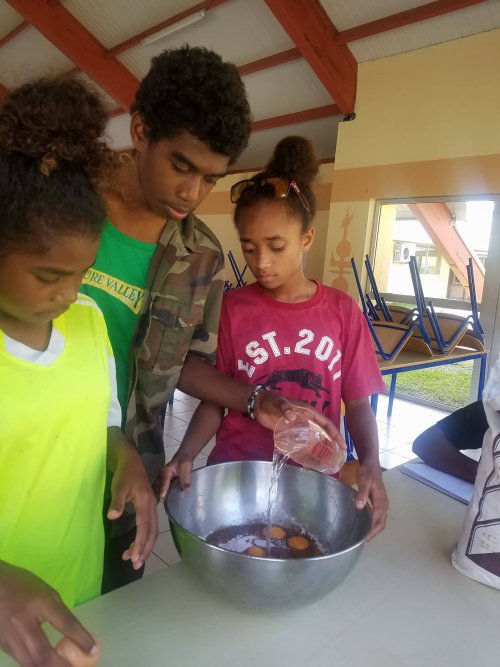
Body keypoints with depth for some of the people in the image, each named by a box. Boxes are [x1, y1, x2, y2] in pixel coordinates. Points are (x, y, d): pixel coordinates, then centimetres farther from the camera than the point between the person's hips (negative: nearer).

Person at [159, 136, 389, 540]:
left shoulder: (343, 311, -6)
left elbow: (357, 402, -1)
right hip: (234, 475, 0)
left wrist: (370, 462, -18)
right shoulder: (233, 308, -8)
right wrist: (186, 454, -20)